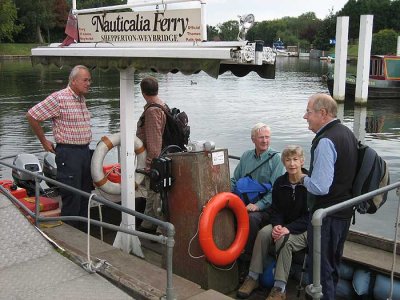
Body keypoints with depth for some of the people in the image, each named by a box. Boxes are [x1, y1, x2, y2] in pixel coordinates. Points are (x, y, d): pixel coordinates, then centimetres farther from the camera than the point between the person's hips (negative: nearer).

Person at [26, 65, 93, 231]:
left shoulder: (82, 99, 12)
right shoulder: (59, 98, -14)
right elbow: (32, 115, -12)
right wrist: (44, 141, -5)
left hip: (85, 151, 8)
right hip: (68, 153, -8)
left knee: (85, 194, 14)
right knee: (71, 196, -5)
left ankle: (83, 232, 26)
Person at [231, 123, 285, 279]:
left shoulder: (275, 158, -2)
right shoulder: (246, 156, 15)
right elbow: (235, 180, 20)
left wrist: (258, 205, -21)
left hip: (265, 207, -5)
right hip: (243, 204, 5)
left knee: (251, 218, -34)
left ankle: (245, 263, -18)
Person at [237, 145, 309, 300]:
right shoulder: (280, 182, 2)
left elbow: (310, 216, -17)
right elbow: (275, 209, 5)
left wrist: (289, 229, -26)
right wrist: (276, 225, -16)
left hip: (304, 229, -5)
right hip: (283, 225, 5)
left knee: (284, 240, -32)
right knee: (263, 233, -22)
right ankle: (253, 277, -12)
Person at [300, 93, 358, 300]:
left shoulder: (325, 141, -24)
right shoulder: (347, 132, 7)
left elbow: (320, 187, -30)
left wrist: (304, 179, -10)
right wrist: (310, 178, 15)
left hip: (326, 215, -10)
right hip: (345, 210, 10)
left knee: (320, 268, 3)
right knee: (333, 264, 24)